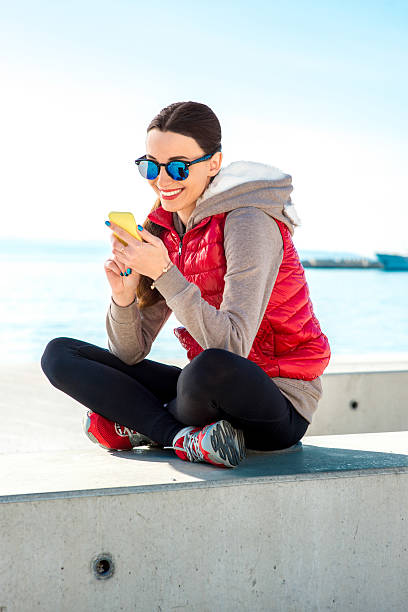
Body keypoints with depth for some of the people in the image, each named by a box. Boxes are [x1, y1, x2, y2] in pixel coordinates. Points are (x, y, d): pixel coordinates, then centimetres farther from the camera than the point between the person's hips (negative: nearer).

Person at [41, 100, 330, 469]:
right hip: (211, 388, 7)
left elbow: (232, 347, -28)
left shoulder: (248, 221, -17)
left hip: (278, 407, -7)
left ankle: (142, 427, -8)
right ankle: (187, 439, -15)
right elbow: (130, 353, 2)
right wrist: (124, 296, -18)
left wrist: (163, 272, -32)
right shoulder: (164, 228, 4)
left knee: (213, 367, -42)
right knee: (60, 355, 0)